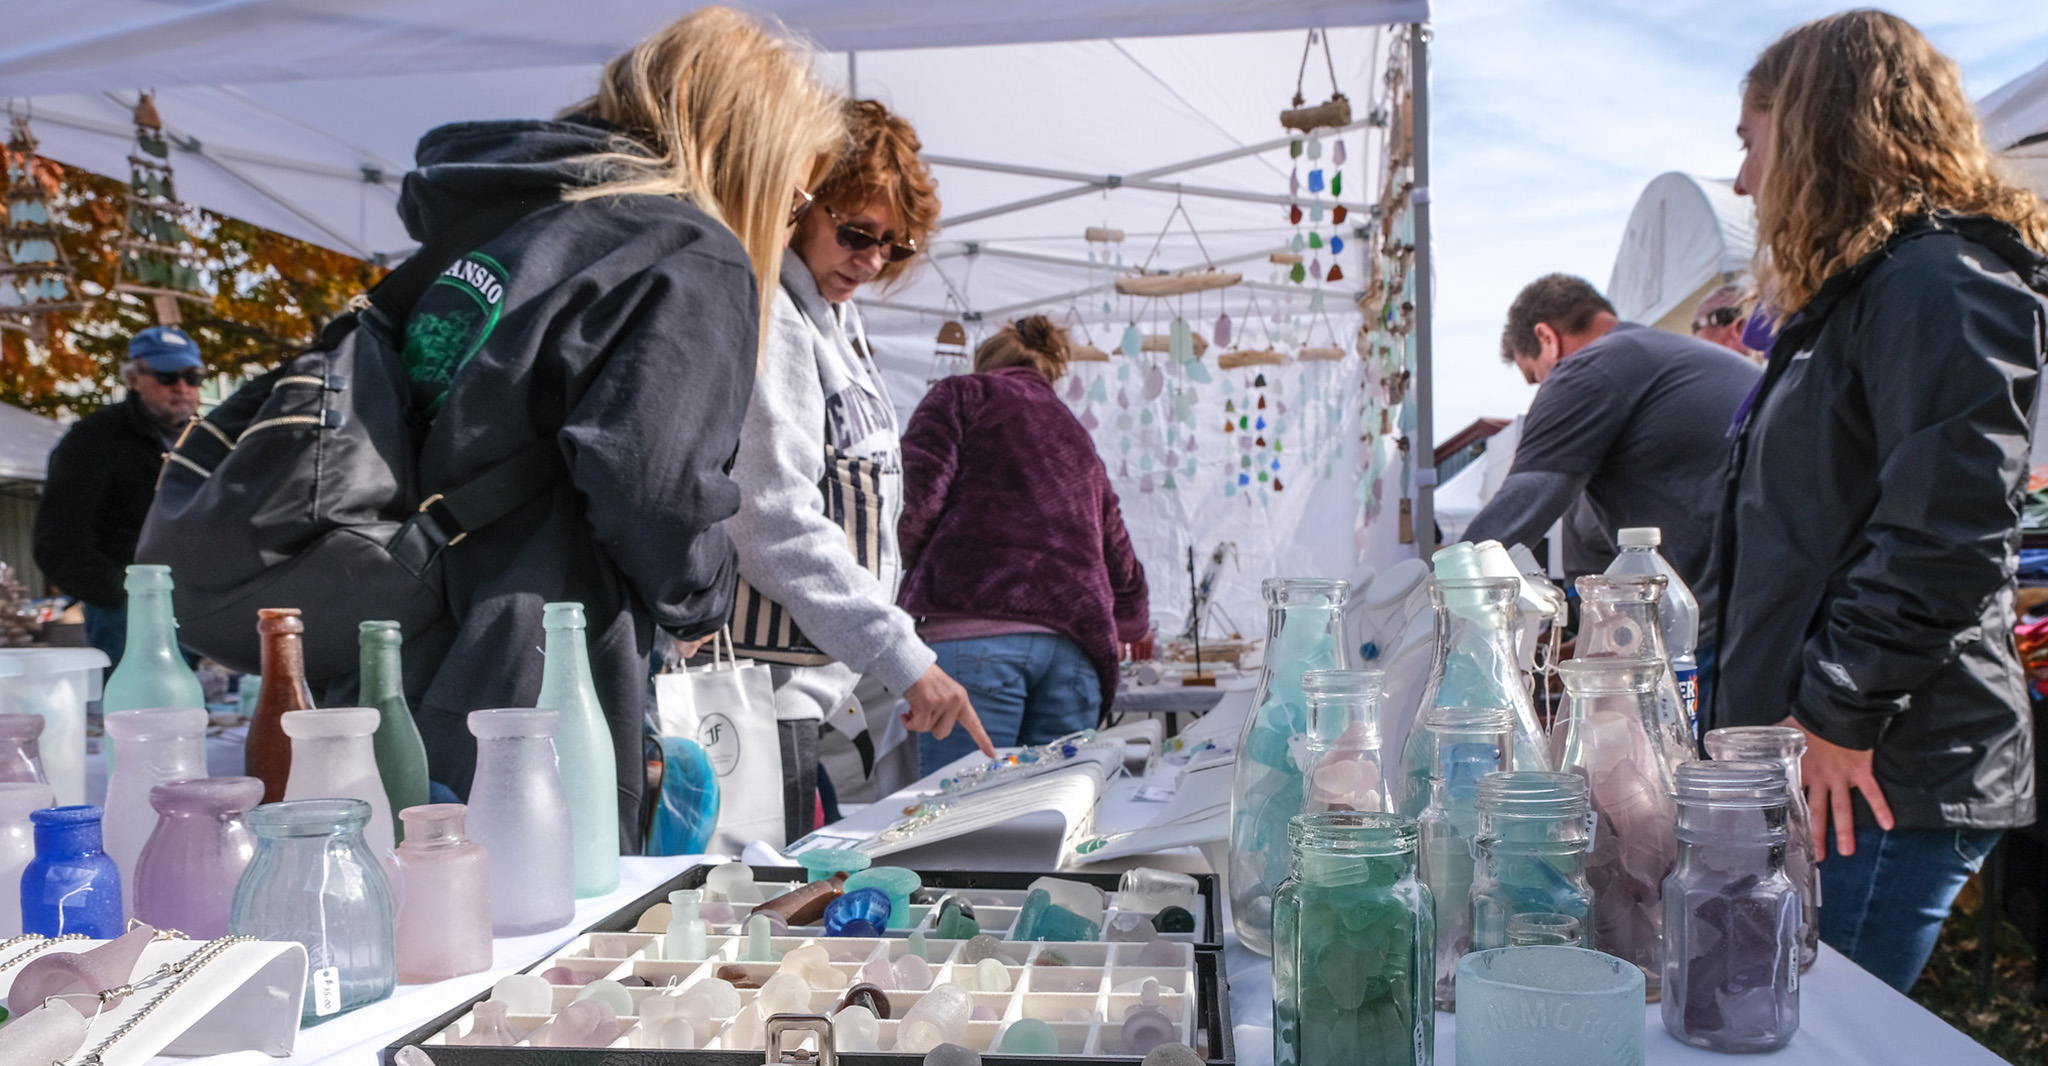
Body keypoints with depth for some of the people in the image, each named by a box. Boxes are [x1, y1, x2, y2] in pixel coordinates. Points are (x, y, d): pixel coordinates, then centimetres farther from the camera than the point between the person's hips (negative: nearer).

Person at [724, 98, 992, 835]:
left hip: (840, 685, 9)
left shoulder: (837, 322, 17)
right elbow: (779, 527, -20)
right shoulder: (766, 319, -13)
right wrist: (905, 661, -20)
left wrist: (893, 661, 19)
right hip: (774, 691, -9)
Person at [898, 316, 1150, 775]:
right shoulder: (1076, 434, 31)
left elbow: (918, 497, -3)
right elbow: (1120, 561, 31)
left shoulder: (962, 393, 15)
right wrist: (1135, 628, 49)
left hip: (978, 630, -5)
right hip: (1075, 645, 5)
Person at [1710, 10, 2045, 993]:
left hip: (1881, 779, -10)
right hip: (1815, 762, 10)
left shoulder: (1938, 282, -12)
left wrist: (1838, 714, -19)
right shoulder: (1854, 292, 21)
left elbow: (1950, 529, -23)